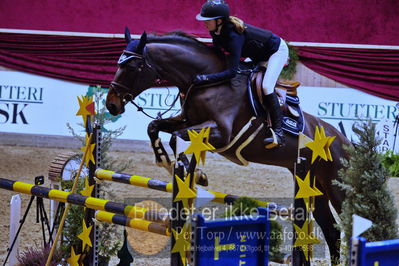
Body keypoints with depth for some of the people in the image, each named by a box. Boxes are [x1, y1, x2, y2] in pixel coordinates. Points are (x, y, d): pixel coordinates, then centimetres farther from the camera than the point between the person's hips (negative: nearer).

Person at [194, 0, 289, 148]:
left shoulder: (233, 35, -40)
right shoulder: (216, 31, -16)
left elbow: (232, 72, -45)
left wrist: (206, 78, -49)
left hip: (278, 50, -9)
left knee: (266, 87, -21)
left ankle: (278, 132, -21)